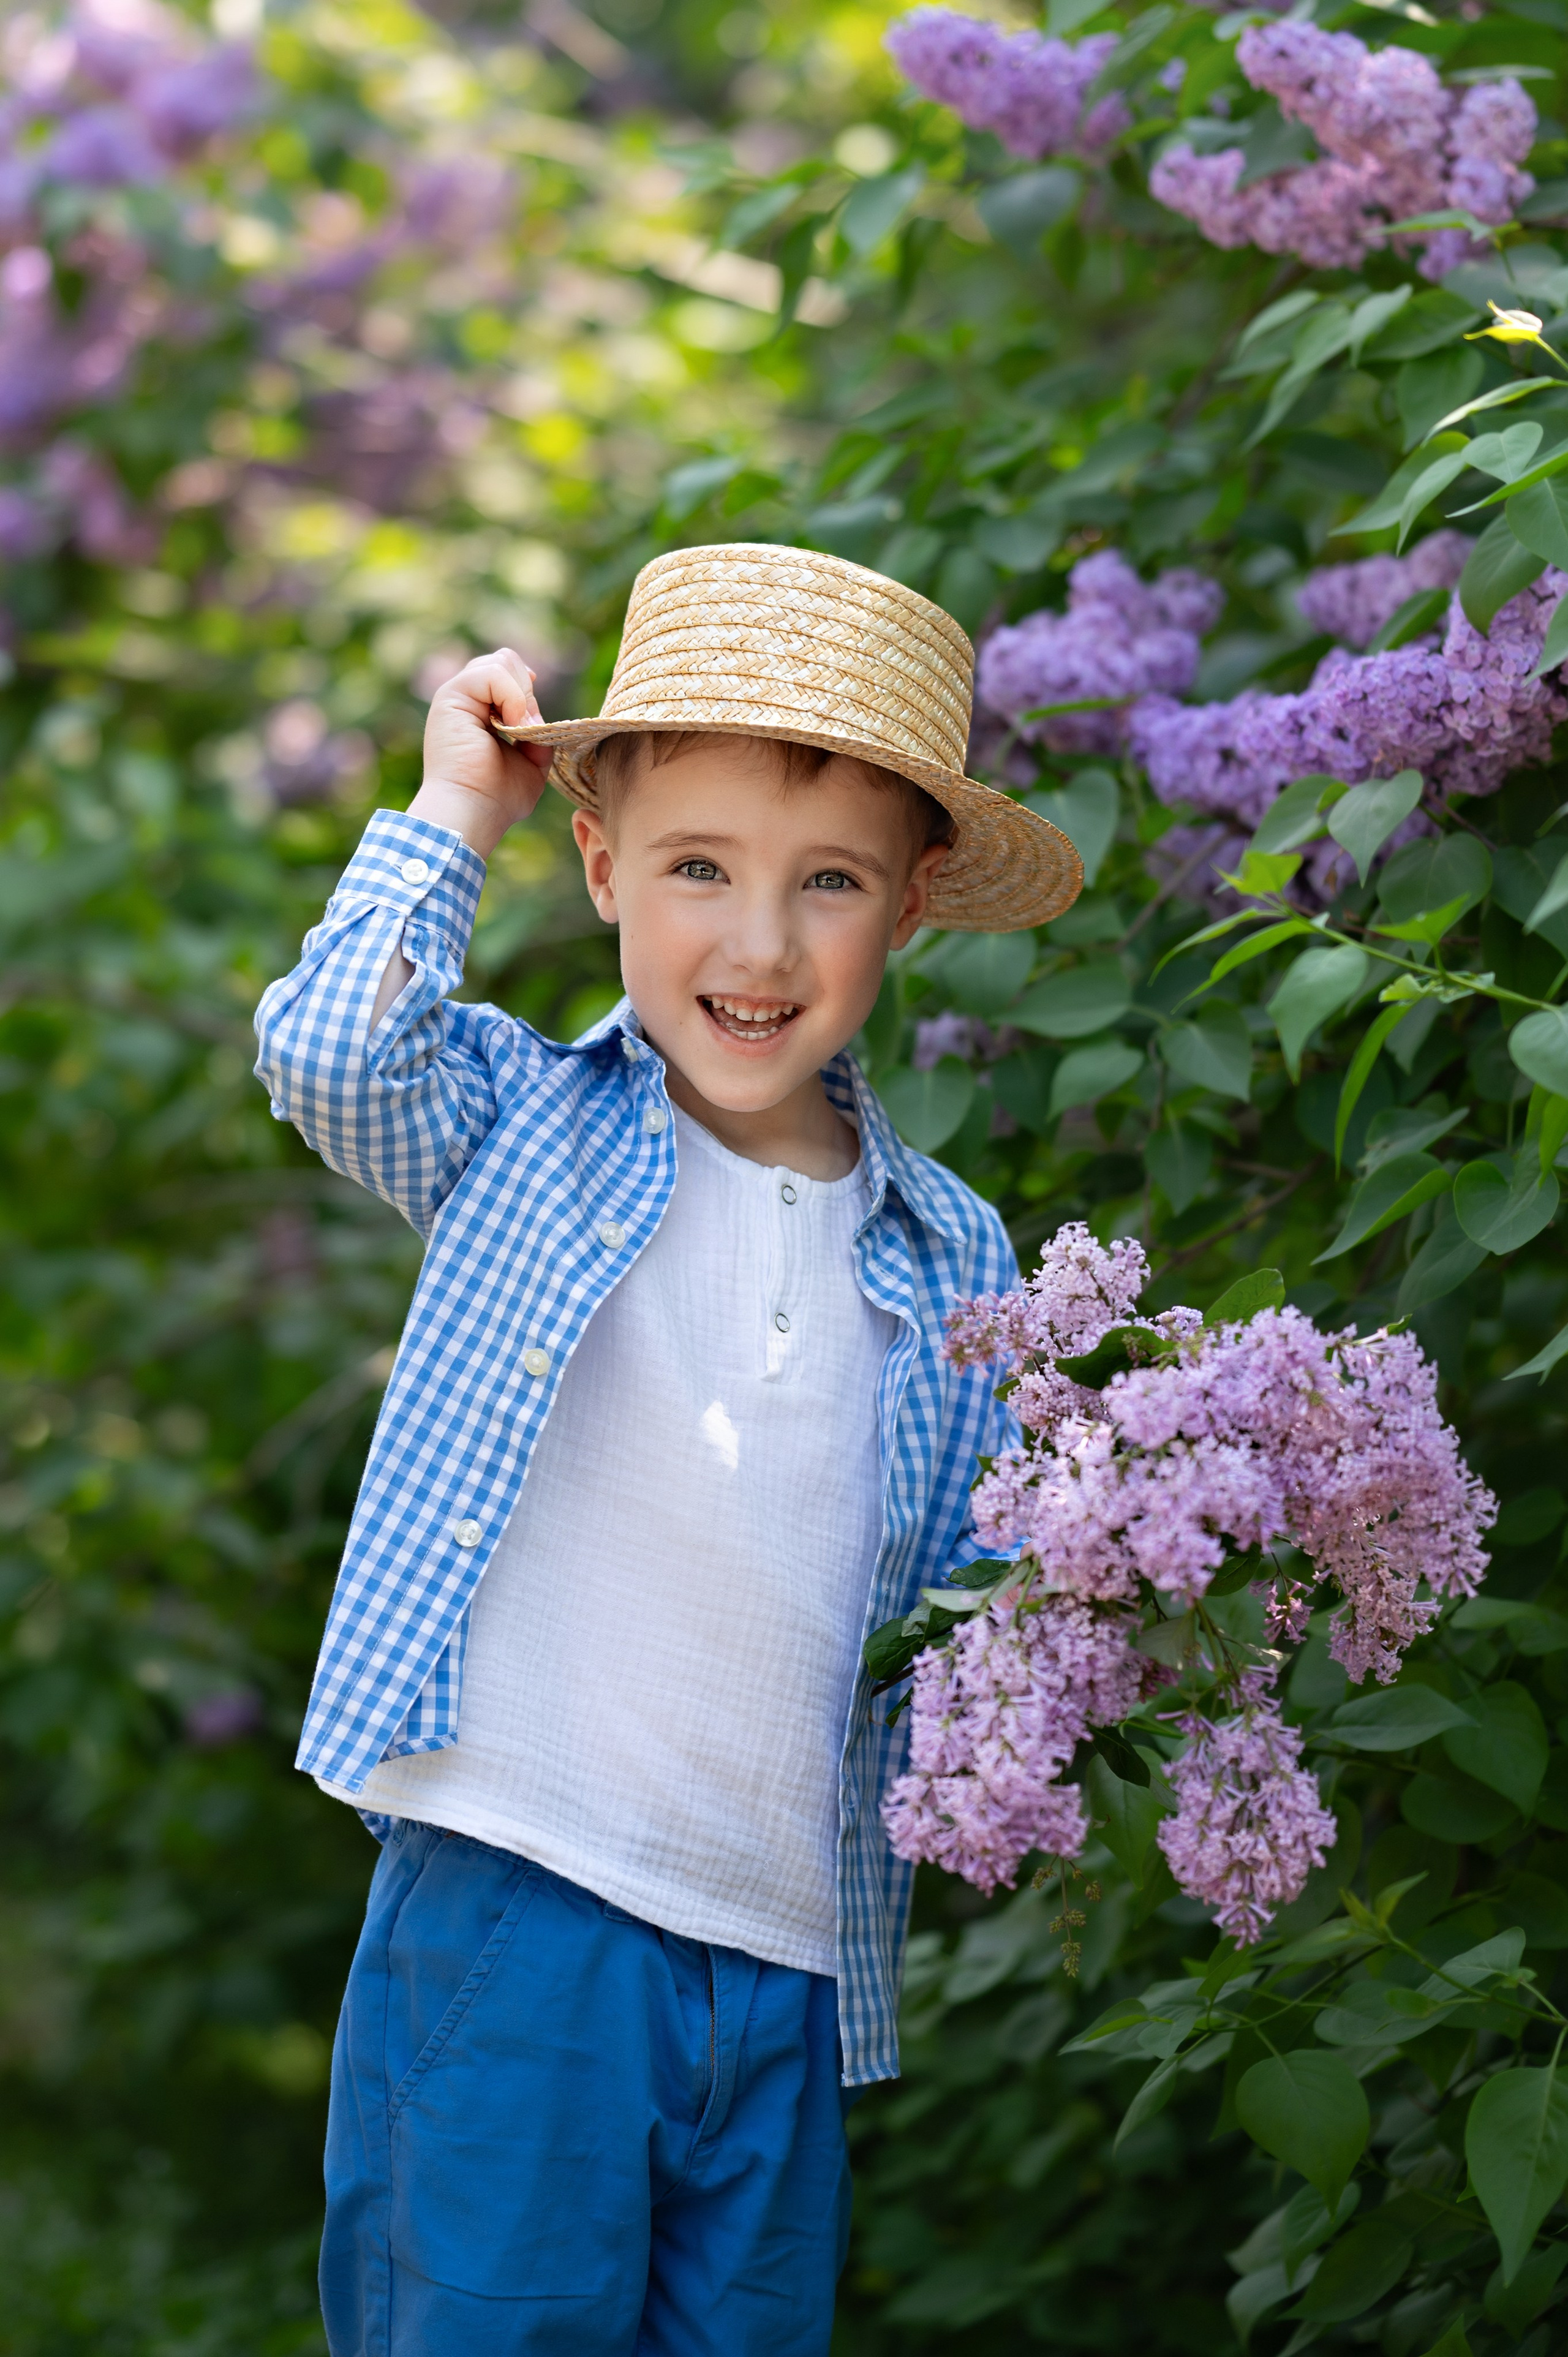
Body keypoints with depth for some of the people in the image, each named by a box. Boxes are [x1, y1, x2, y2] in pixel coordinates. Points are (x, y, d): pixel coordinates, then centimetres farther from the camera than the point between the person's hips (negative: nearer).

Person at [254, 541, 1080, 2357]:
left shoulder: (948, 1263, 11)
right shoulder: (526, 1133, 3)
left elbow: (969, 1590, 15)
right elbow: (333, 1053, -18)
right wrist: (453, 813, -7)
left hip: (796, 1983, 4)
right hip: (510, 1925, -3)